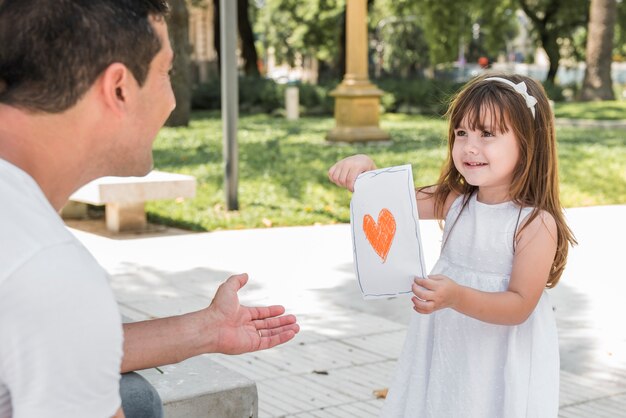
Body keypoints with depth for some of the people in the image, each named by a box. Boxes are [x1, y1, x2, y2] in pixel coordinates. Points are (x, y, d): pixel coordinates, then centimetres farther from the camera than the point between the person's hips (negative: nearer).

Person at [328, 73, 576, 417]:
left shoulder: (537, 224, -18)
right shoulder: (454, 202, -3)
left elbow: (520, 305, -20)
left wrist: (457, 298, -33)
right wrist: (365, 170, -20)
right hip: (443, 350, 5)